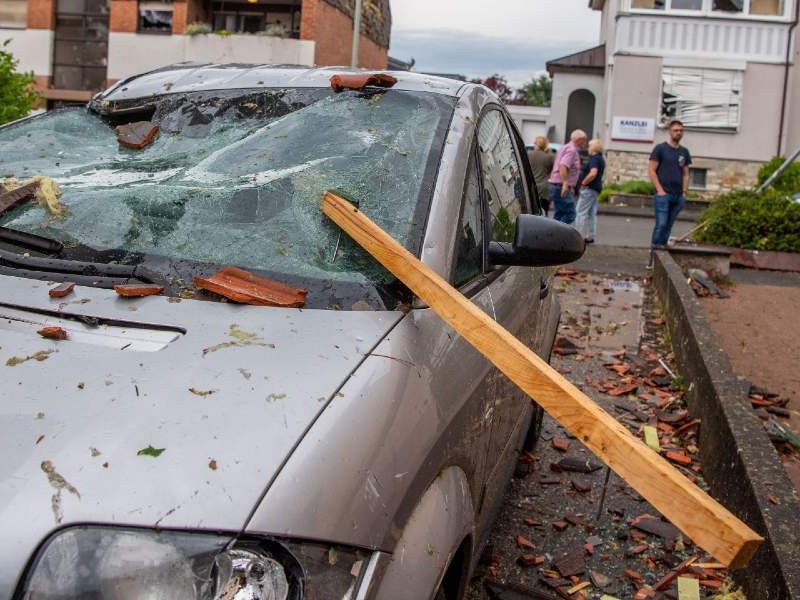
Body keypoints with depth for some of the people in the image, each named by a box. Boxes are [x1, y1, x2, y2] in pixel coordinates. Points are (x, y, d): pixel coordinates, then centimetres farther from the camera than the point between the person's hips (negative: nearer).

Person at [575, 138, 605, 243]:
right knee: (592, 213, 11)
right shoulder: (601, 159, 17)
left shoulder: (594, 158, -15)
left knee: (581, 213, -7)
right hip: (595, 189, 10)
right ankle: (590, 237, 13)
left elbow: (593, 173, -30)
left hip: (589, 188, -10)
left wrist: (583, 182, -19)